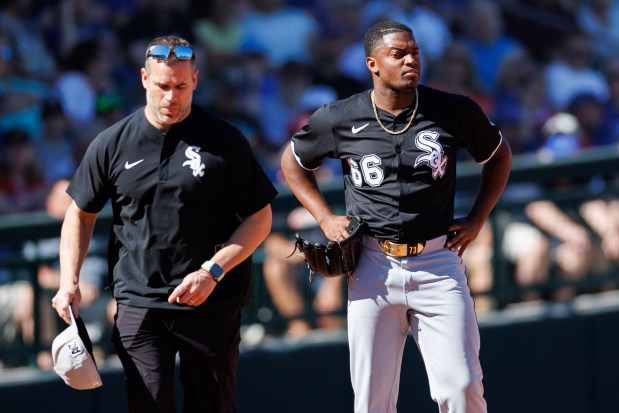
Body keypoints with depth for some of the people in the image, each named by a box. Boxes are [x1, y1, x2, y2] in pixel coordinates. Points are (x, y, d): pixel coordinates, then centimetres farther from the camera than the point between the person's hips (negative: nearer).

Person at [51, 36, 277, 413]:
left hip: (213, 305, -1)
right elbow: (81, 213, 15)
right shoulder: (113, 144, 4)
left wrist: (212, 272, -11)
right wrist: (69, 282, 3)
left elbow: (260, 218, 0)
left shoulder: (225, 141, -2)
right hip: (139, 303, 1)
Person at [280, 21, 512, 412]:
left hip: (438, 262, 0)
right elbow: (294, 162, 18)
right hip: (372, 266, 0)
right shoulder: (340, 119, -1)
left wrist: (476, 220, 8)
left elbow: (499, 155, 16)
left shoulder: (455, 111, -2)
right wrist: (325, 218, 7)